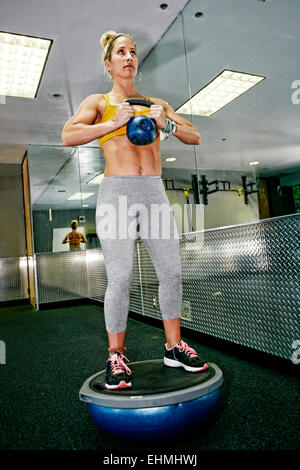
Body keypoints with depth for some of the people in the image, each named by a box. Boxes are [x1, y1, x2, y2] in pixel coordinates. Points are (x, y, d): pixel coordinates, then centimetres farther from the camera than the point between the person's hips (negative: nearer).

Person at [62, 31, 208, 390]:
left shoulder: (157, 103, 21)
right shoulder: (98, 102, 12)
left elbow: (195, 137, 15)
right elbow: (68, 136, -5)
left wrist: (166, 124, -2)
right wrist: (113, 123, -11)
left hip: (154, 192, 4)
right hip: (116, 193, -3)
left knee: (171, 271, 0)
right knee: (120, 278, -9)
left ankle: (174, 347, 17)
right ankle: (116, 357, 8)